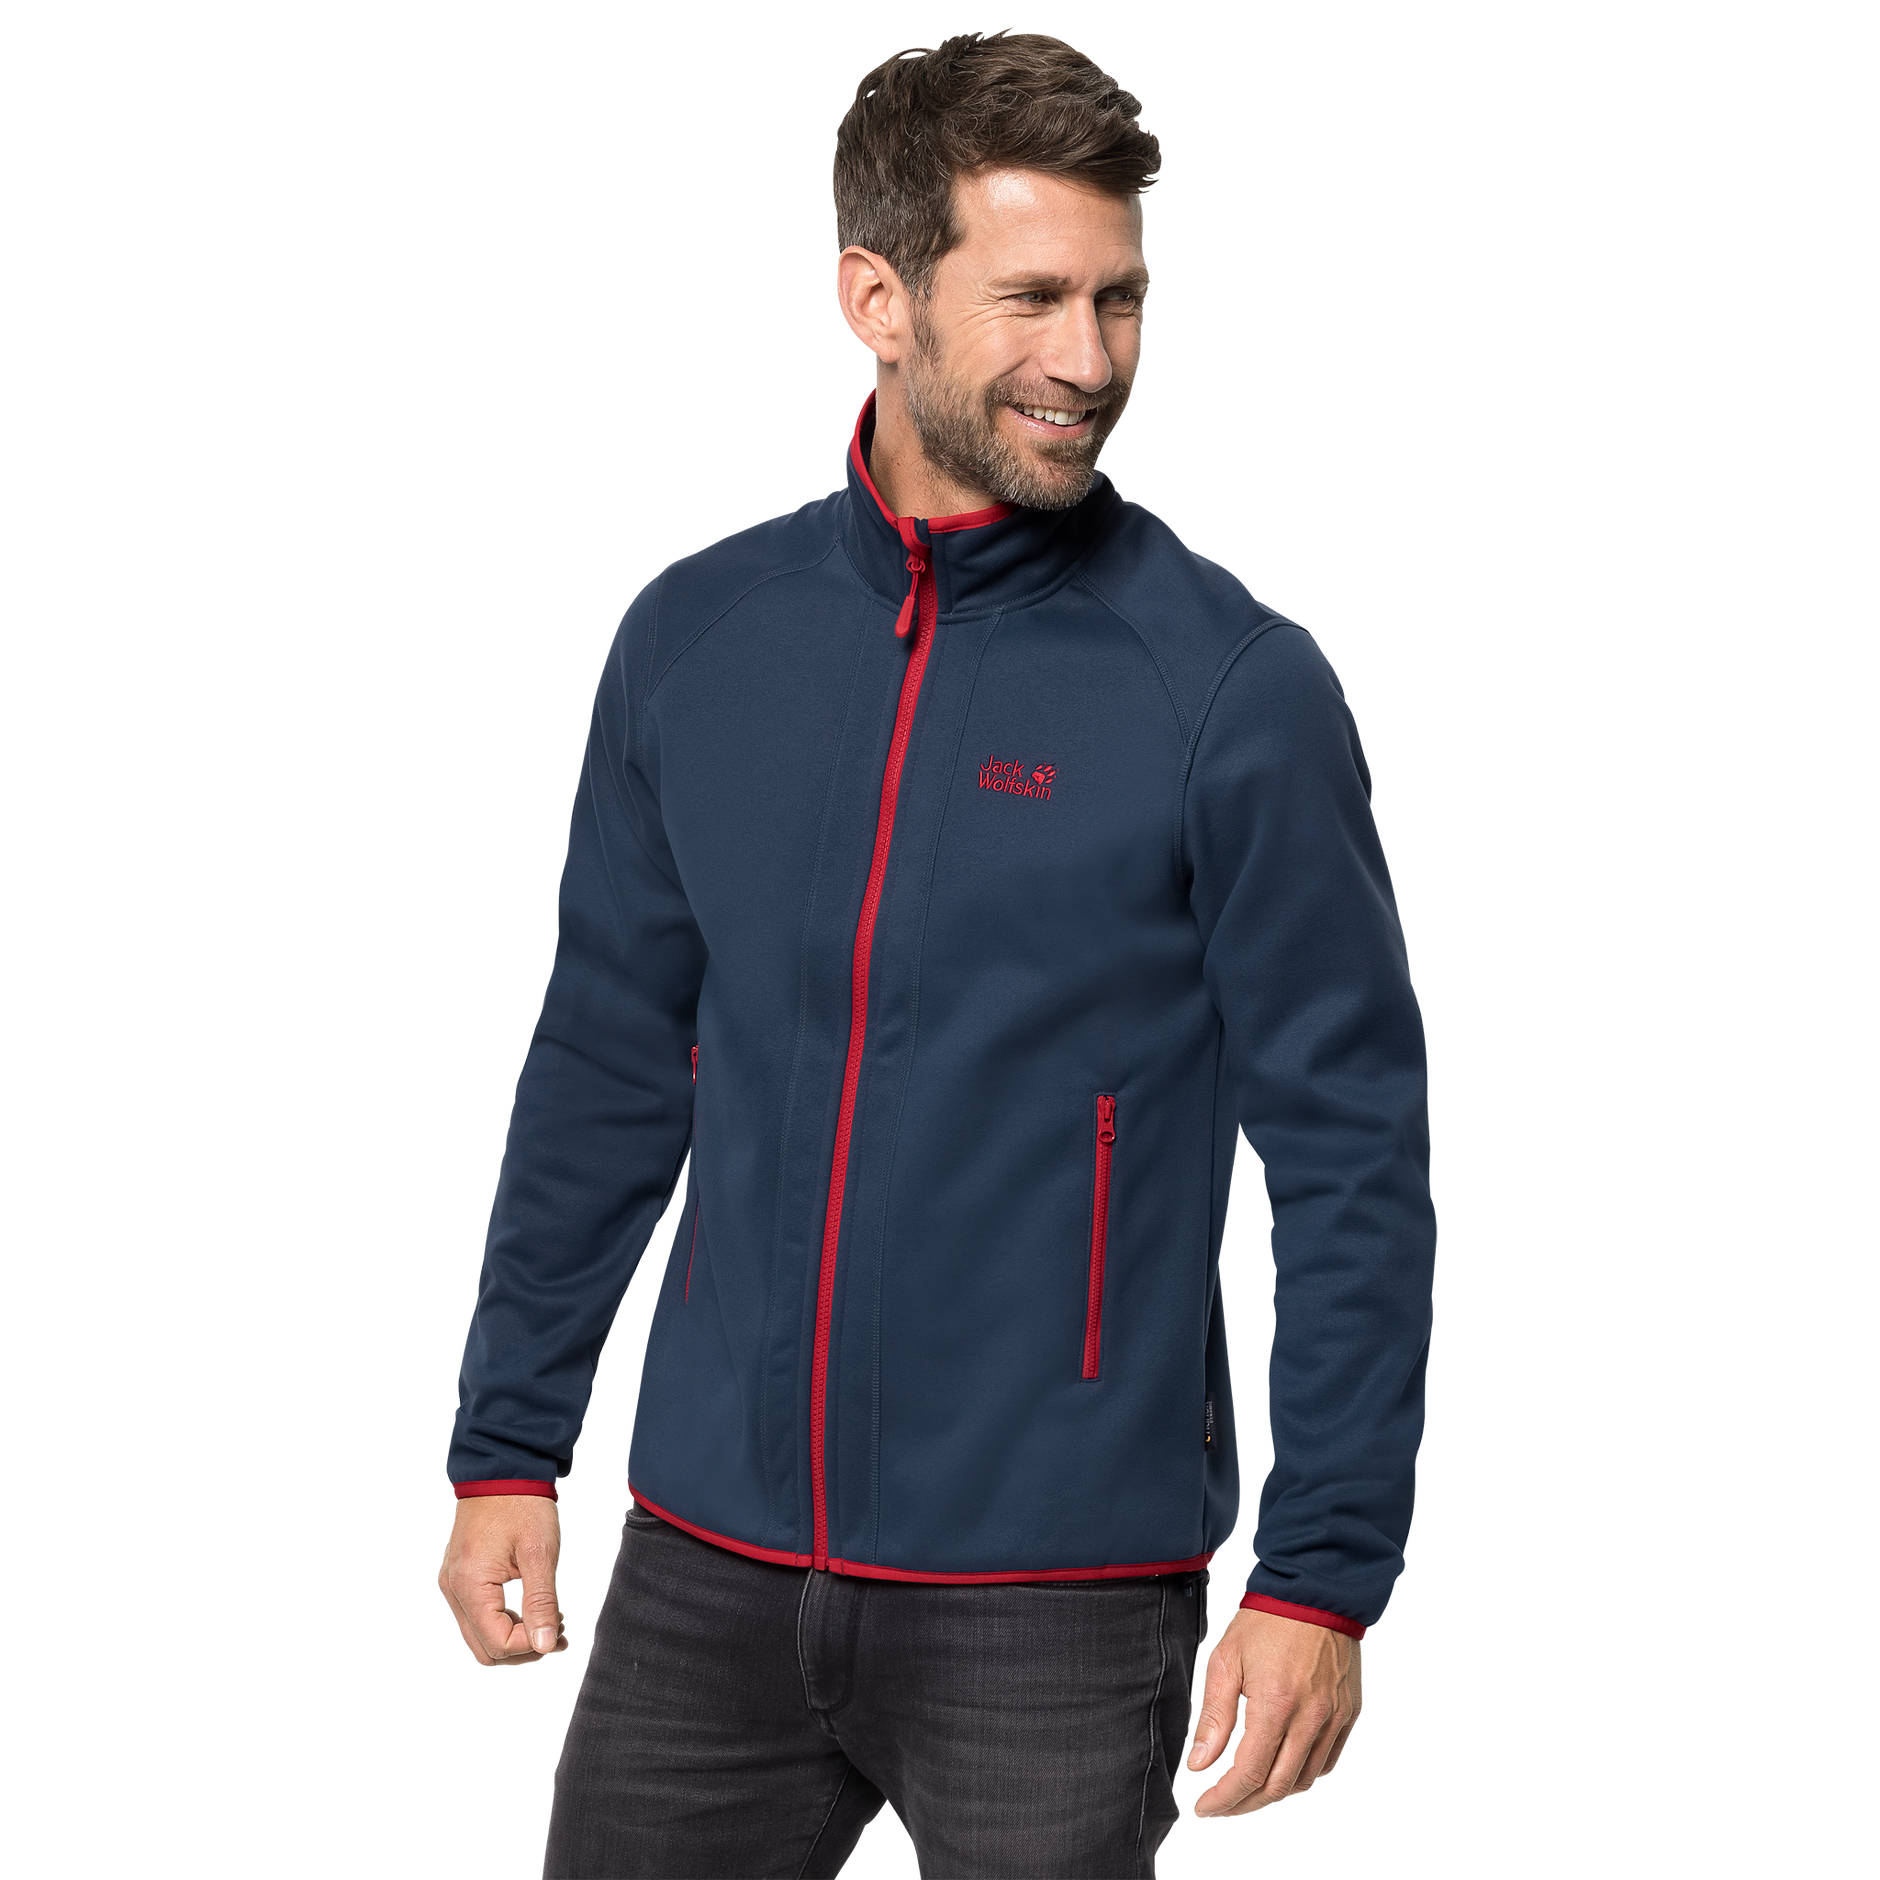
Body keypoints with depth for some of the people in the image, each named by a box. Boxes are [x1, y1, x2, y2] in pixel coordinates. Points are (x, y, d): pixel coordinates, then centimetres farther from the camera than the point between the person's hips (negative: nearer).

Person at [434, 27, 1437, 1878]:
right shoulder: (692, 639, 4)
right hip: (704, 1572, 4)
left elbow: (1352, 1154, -7)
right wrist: (506, 1447, 10)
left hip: (1057, 1603, -3)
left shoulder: (1236, 689, -9)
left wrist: (1323, 1577, -11)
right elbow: (605, 1071, 12)